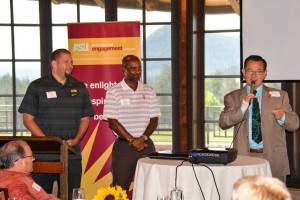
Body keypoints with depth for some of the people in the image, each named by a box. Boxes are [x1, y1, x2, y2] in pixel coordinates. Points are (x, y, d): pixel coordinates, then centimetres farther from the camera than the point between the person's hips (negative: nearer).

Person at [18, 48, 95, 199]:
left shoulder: (80, 88, 13)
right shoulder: (37, 87, 3)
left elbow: (85, 119, 14)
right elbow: (28, 119, -1)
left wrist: (76, 140, -3)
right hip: (43, 154, -3)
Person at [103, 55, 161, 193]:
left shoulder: (148, 91, 10)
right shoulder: (113, 92, -1)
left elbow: (154, 119, 7)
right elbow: (112, 122, -6)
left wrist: (143, 138, -9)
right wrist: (131, 140, -14)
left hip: (146, 145, 3)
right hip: (123, 145, -3)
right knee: (120, 188, -3)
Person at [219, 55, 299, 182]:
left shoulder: (280, 96, 12)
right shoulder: (232, 97, 10)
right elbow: (223, 123, -3)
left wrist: (282, 117, -13)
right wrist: (242, 108, -18)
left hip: (273, 158, 1)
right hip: (244, 157, 0)